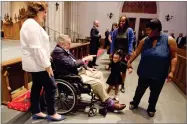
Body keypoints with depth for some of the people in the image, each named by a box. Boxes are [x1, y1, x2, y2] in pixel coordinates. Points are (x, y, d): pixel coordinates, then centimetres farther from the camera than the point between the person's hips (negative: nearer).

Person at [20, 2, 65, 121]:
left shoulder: (32, 24, 14)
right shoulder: (32, 25, -20)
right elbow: (36, 48, -25)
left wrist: (46, 57, 20)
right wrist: (47, 65, -22)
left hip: (35, 63, 11)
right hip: (38, 64, -11)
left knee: (37, 87, 15)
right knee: (51, 87, -1)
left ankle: (36, 112, 28)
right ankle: (51, 113, 13)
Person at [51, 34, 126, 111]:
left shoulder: (65, 50, 10)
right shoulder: (58, 52, -20)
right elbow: (71, 64, -28)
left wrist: (86, 67, 9)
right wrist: (85, 59, -17)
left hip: (76, 71, 10)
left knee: (99, 74, 11)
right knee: (97, 82, -18)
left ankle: (101, 97, 19)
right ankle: (110, 104, -1)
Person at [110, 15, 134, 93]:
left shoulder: (129, 30, -5)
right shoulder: (115, 31, 3)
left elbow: (131, 42, -8)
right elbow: (113, 42, 3)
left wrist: (129, 53, -15)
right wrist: (111, 52, -2)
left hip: (125, 53, -2)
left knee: (124, 70, 12)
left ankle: (122, 85, 27)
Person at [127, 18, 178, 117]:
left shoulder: (169, 40, -10)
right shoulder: (145, 40, -2)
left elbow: (174, 57, -8)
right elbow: (136, 52, 7)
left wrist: (172, 71, -14)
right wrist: (130, 62, 4)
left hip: (159, 75, -1)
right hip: (144, 73, 2)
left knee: (155, 93, 17)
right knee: (140, 89, 18)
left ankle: (151, 108, 41)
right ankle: (134, 103, 43)